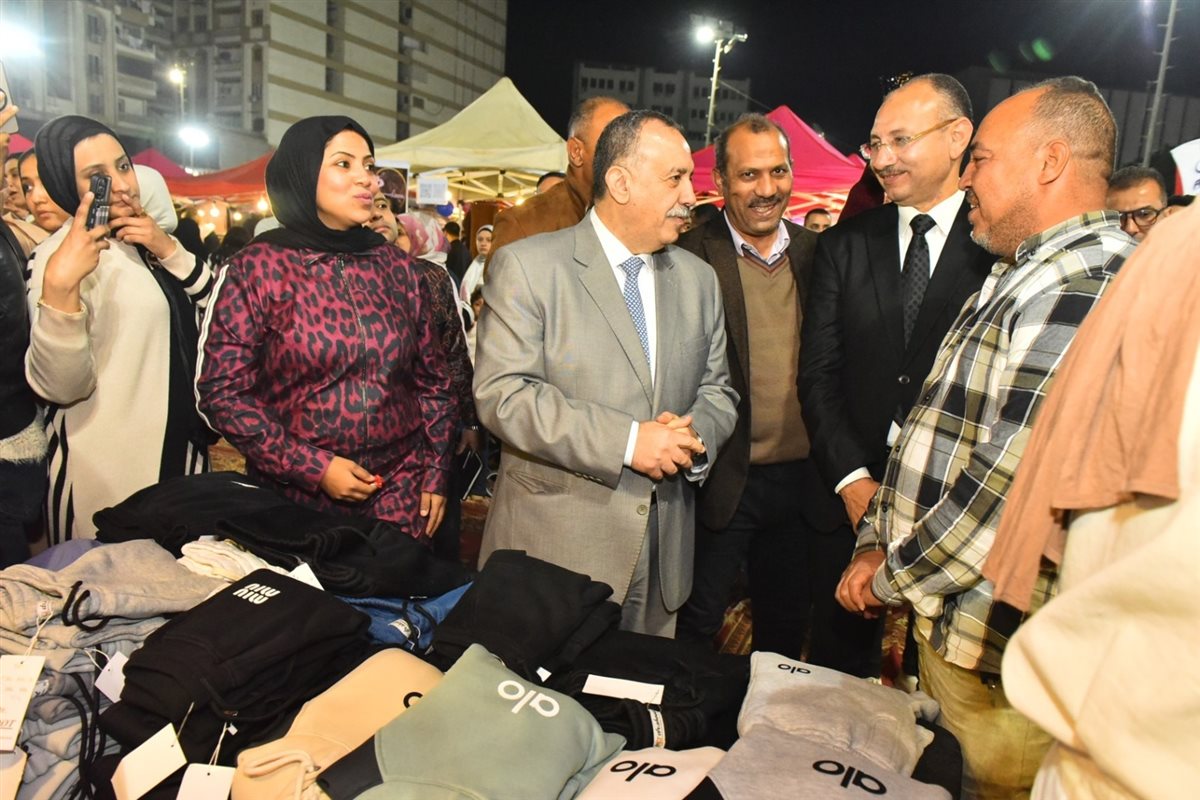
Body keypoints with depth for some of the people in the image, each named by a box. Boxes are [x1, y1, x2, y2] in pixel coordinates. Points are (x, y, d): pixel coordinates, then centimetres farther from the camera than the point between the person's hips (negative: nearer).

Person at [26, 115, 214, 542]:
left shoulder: (144, 243, 9)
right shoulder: (66, 254, -15)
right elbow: (61, 386, -25)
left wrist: (170, 250, -8)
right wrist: (59, 287, -39)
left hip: (177, 450, 8)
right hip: (108, 472, -8)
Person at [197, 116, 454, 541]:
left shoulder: (394, 265, 6)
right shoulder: (255, 270, -5)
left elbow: (432, 378, 10)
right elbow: (224, 392, -8)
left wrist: (436, 472, 6)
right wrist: (315, 467, -13)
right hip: (298, 496, -3)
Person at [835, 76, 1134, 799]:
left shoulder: (1083, 292, -22)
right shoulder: (1021, 277, 13)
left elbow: (1011, 487, -26)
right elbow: (944, 430, 13)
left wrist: (894, 576, -12)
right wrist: (879, 540, 5)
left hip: (998, 649, -9)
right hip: (947, 618, 9)